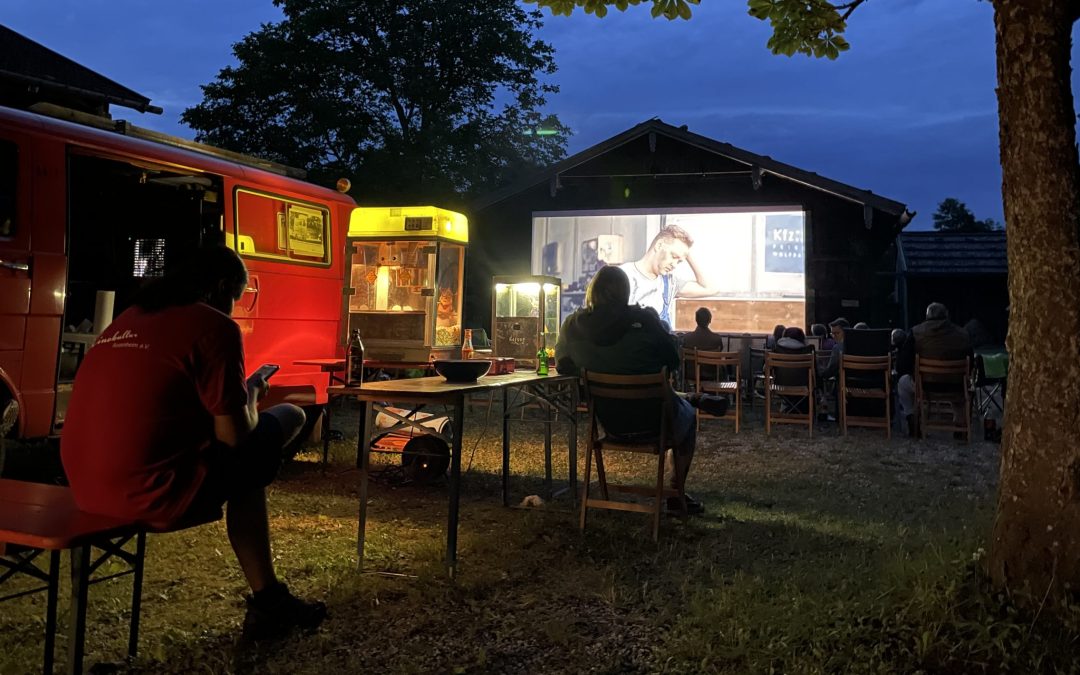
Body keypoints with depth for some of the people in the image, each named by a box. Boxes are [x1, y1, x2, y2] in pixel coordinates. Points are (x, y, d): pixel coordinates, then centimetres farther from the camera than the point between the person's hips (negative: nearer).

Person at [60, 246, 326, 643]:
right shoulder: (213, 325, -8)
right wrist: (251, 396, 11)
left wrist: (234, 396, 29)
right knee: (284, 420, 8)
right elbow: (234, 436, -9)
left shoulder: (131, 317, 16)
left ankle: (267, 603, 25)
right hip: (148, 493, -9)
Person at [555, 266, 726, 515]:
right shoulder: (644, 319, -21)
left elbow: (563, 367, 4)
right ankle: (676, 494, 39)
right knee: (687, 415, 32)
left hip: (607, 420, 4)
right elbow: (673, 361, -8)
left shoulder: (572, 325, -13)